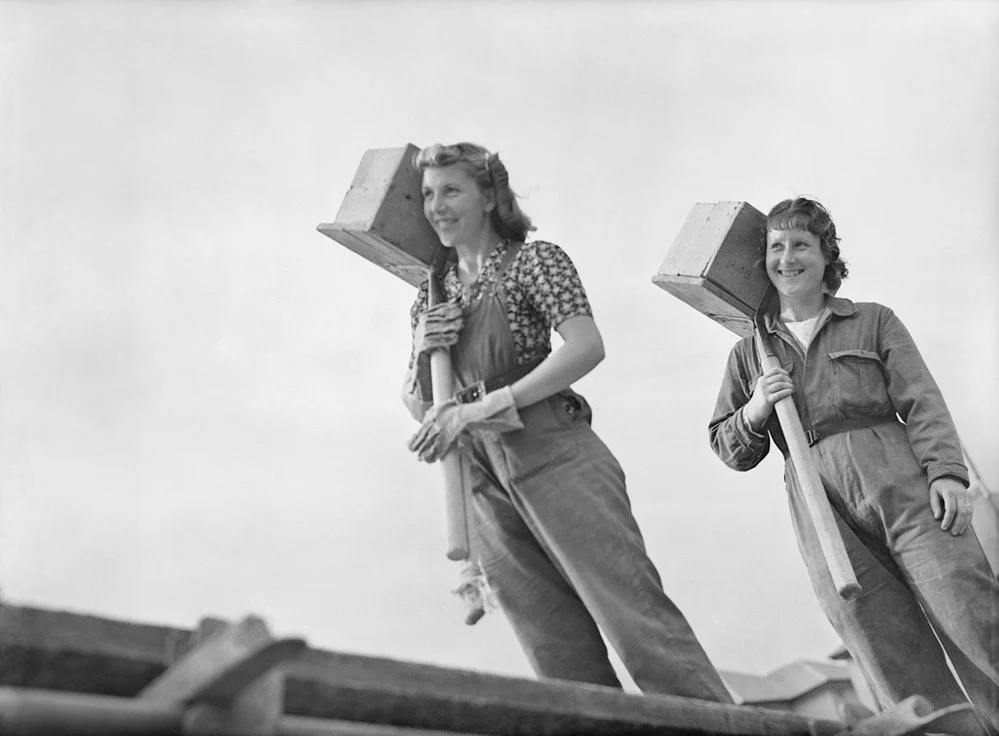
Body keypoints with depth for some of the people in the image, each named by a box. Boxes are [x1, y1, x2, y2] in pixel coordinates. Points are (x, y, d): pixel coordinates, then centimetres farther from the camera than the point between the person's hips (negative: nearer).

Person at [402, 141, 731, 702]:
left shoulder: (534, 261, 1)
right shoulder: (432, 296, 18)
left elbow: (587, 349, -14)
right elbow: (420, 409, 21)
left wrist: (482, 407, -19)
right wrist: (421, 353, -1)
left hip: (555, 456, -5)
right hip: (484, 482, 5)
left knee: (634, 613, -14)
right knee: (563, 658, 0)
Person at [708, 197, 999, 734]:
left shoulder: (873, 322, 17)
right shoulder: (749, 353, 21)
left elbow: (921, 401, 6)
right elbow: (729, 451, 20)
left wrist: (946, 471, -11)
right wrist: (754, 412, -2)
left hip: (904, 487, -1)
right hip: (825, 513, 1)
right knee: (899, 669, -8)